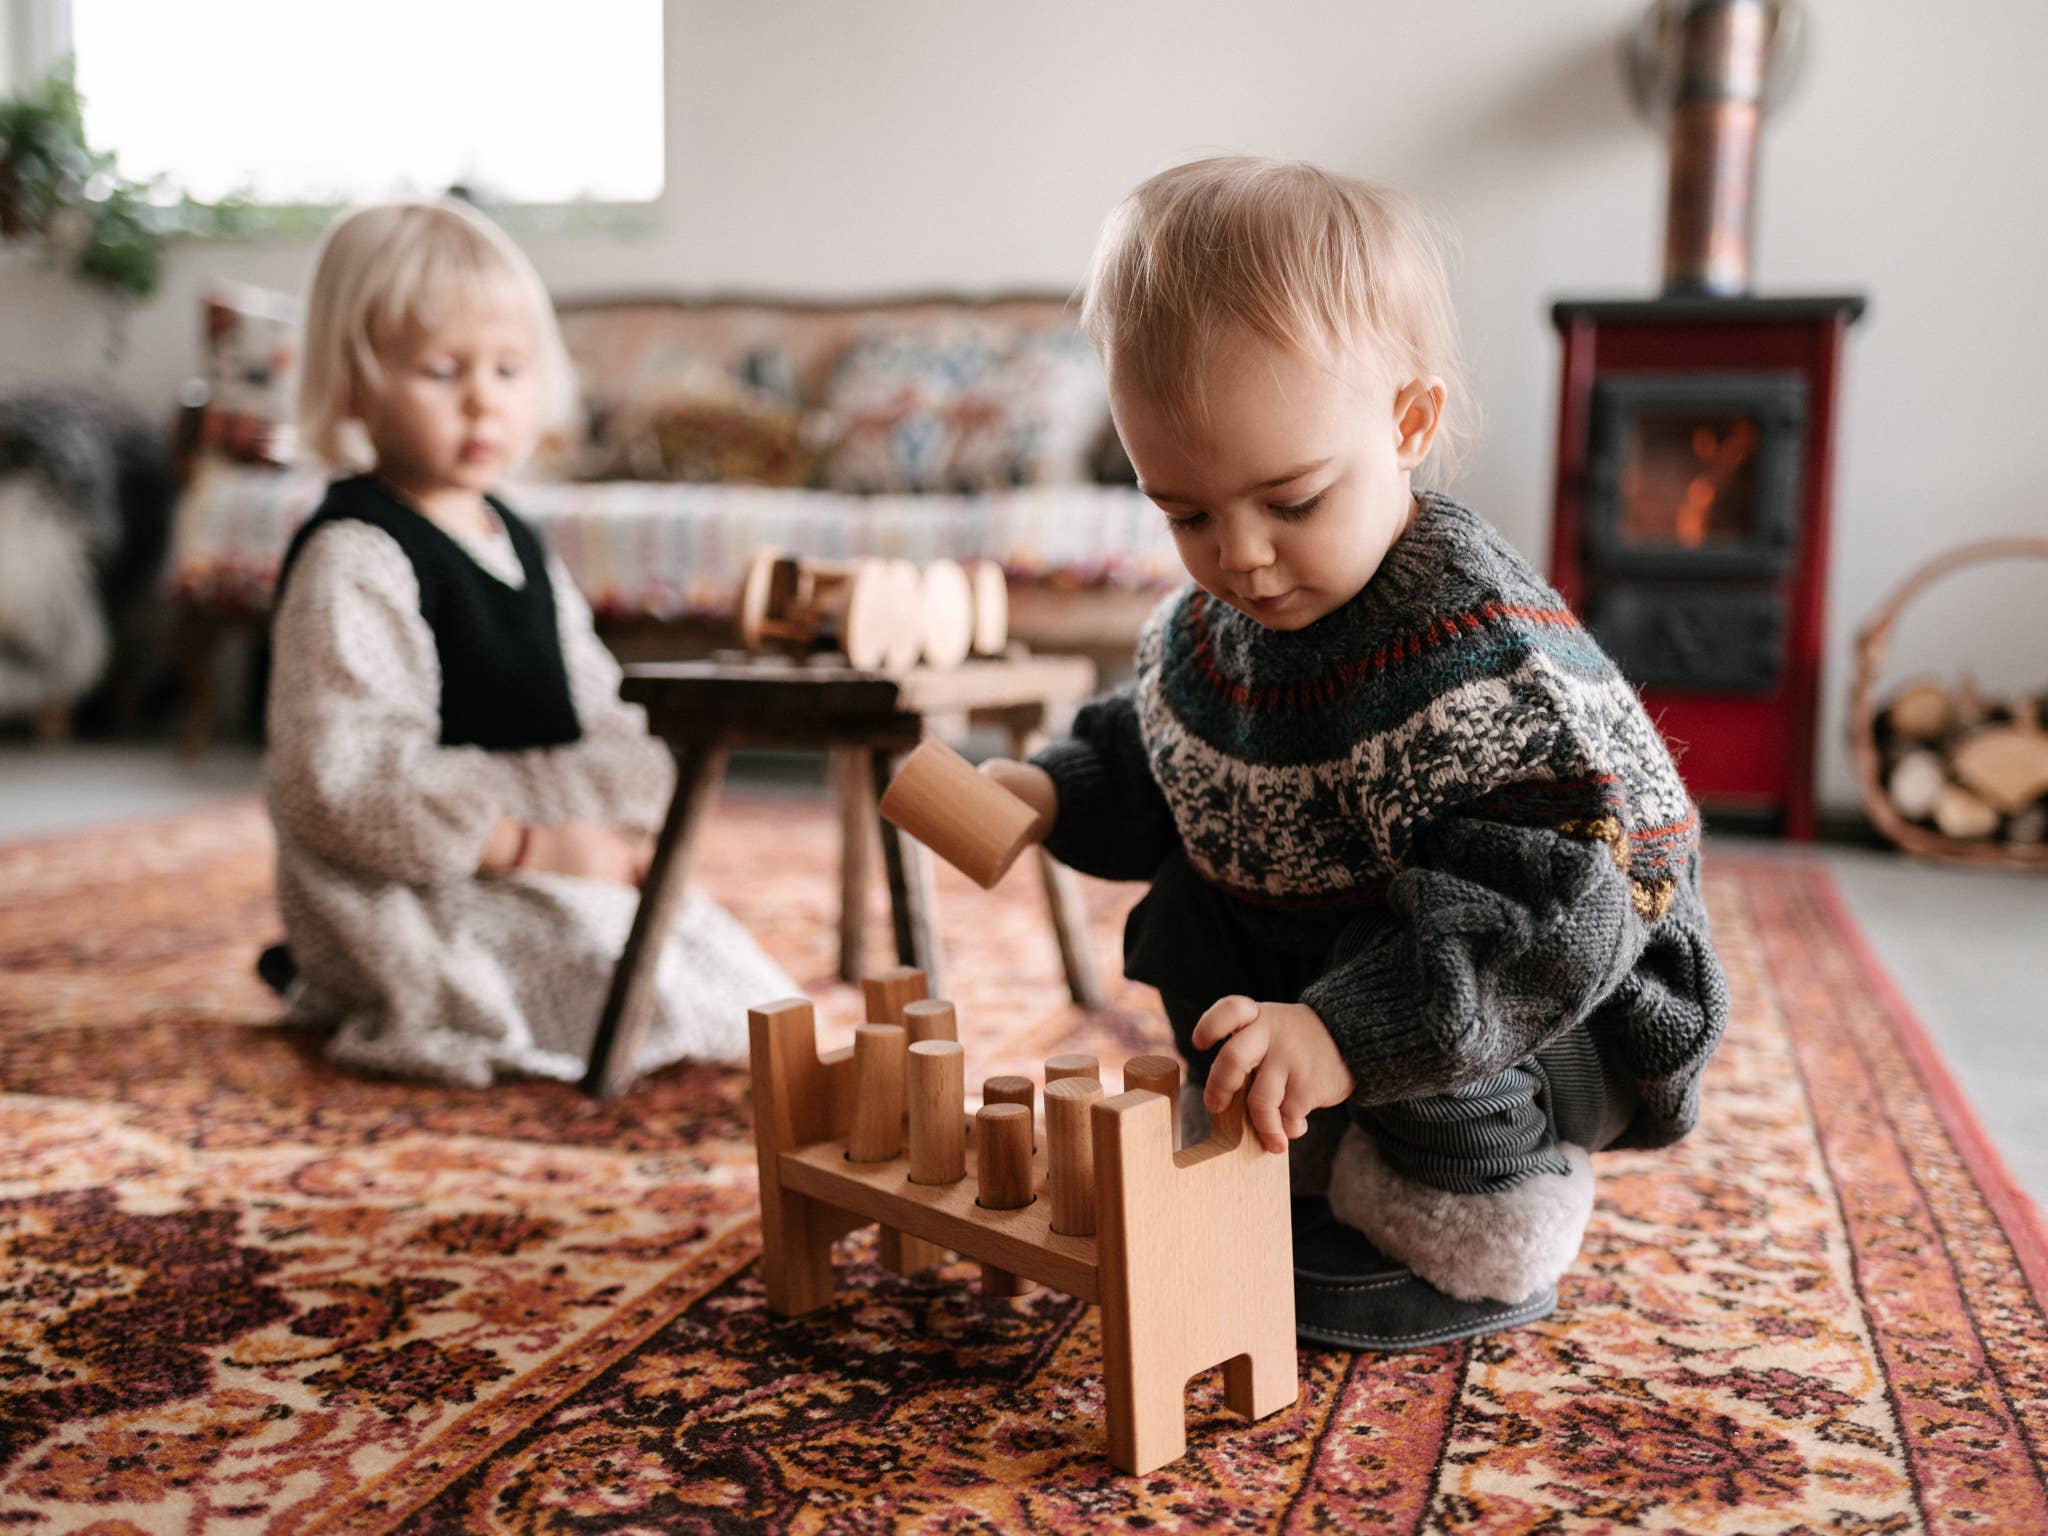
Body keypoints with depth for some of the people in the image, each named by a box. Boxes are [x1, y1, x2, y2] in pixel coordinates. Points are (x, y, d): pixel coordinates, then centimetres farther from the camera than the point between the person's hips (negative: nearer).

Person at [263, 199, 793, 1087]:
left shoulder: (517, 545, 13)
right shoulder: (352, 562, -16)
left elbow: (593, 714, 16)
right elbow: (344, 778, -23)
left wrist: (639, 815, -3)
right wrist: (528, 846, -25)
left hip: (562, 855, 9)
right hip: (415, 891, -9)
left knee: (709, 943, 7)